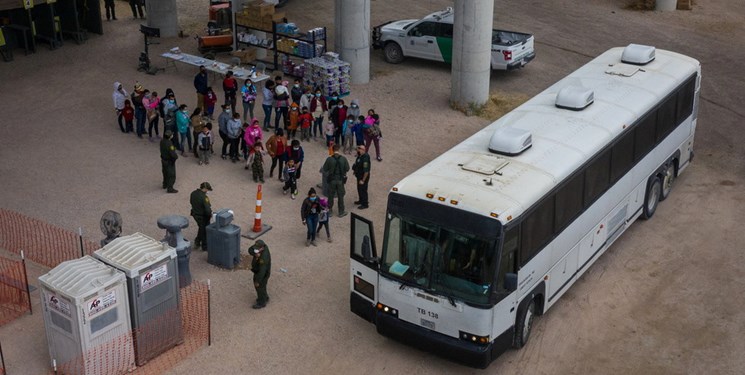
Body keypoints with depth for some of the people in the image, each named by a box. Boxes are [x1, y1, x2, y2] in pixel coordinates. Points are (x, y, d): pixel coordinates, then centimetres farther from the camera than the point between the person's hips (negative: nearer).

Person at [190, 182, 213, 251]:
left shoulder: (193, 193, -7)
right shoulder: (204, 197, -32)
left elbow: (191, 202, 11)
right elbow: (207, 209, -30)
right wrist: (210, 215, -10)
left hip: (195, 214, 7)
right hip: (203, 217, -7)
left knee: (201, 228, 30)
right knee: (205, 230, 13)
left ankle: (197, 242, 34)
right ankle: (204, 247, 27)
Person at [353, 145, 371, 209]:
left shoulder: (365, 158, -31)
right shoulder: (360, 156, -2)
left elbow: (366, 171, -28)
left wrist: (363, 180, -24)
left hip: (363, 177, -9)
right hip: (359, 175, 9)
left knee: (363, 190, 4)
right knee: (359, 189, 23)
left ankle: (365, 204, 18)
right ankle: (361, 200, 43)